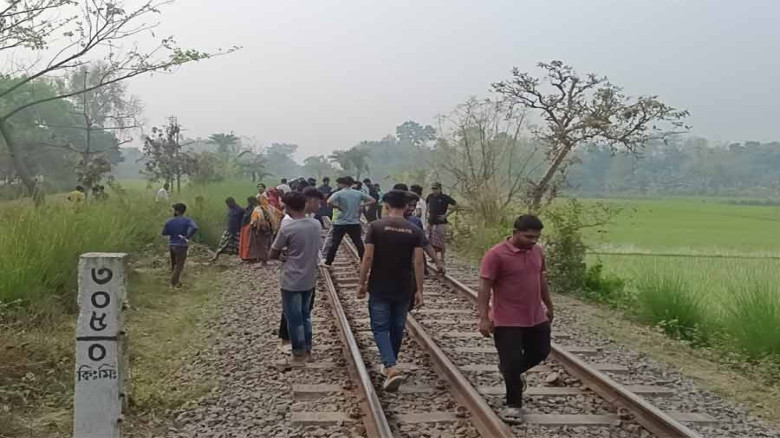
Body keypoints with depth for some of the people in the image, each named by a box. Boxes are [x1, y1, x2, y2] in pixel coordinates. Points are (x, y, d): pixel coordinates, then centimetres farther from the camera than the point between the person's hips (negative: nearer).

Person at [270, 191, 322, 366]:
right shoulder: (316, 225, -1)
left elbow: (272, 255, -6)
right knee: (305, 315, 20)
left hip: (292, 281, -6)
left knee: (294, 319, 5)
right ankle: (307, 351, 26)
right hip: (309, 279, 6)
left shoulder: (287, 229, -18)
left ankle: (299, 356, 12)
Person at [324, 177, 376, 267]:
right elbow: (373, 200, 7)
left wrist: (338, 207, -10)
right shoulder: (358, 193, 5)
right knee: (359, 243, 13)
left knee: (334, 244, 6)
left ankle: (328, 263, 10)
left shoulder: (338, 194, -6)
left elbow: (329, 202, -25)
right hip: (355, 223, 3)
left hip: (341, 223, -3)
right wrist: (361, 205, 3)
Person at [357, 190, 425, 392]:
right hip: (403, 289, 3)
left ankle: (392, 367, -16)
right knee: (397, 327, 17)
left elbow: (368, 257, -11)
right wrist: (419, 290, -1)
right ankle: (389, 365, 30)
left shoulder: (375, 227, -9)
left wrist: (362, 283, -2)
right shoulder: (415, 231, -2)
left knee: (380, 327, 2)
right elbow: (418, 262, -6)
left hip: (379, 288, -2)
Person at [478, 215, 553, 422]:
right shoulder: (496, 255, -18)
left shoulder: (537, 251, 4)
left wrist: (549, 306, 23)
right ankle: (513, 405, 15)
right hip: (507, 321, -7)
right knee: (511, 362, -2)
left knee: (541, 352, 17)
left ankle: (511, 371, 42)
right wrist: (484, 318, -22)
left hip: (536, 317, 7)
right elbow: (484, 286, -18)